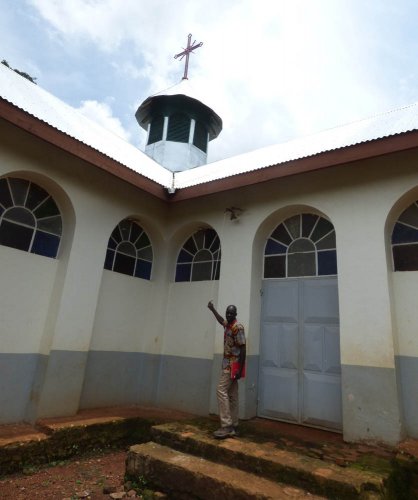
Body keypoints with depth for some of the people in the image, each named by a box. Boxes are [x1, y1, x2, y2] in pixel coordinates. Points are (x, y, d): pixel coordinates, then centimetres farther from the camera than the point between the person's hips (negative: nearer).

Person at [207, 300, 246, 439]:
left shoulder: (238, 327, -16)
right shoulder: (228, 325, 10)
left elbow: (243, 349, -19)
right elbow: (221, 320, 35)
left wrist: (239, 369, -22)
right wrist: (212, 309, 41)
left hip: (233, 365, -9)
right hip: (228, 364, 9)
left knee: (221, 390, -13)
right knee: (232, 395, 9)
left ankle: (227, 426, -12)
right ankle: (233, 426, 14)